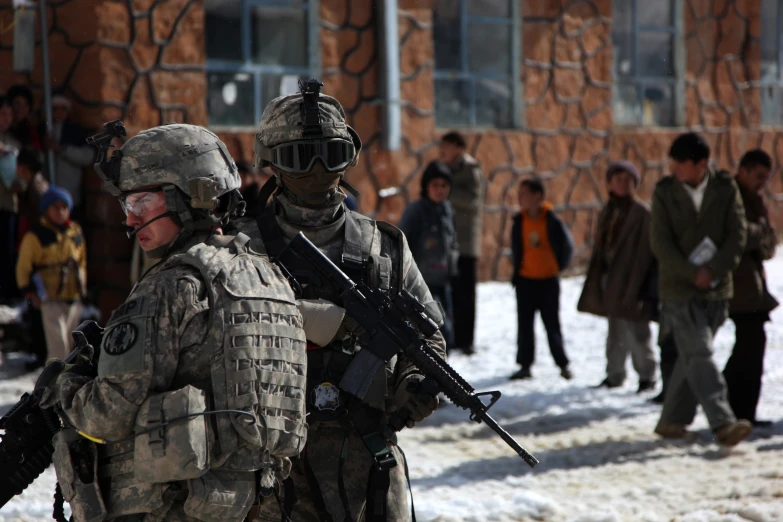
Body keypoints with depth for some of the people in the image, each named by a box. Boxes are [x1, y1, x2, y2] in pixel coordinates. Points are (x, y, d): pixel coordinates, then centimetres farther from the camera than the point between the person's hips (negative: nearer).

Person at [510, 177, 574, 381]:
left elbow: (567, 245, 0)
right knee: (524, 324, 5)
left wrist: (559, 266, 4)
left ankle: (563, 364, 15)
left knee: (552, 324, 3)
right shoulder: (519, 221, 0)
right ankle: (525, 365, 11)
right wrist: (517, 270, 7)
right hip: (525, 280, 3)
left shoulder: (552, 220, -11)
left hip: (549, 280, -3)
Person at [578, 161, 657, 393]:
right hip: (612, 279, 7)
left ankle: (647, 376, 3)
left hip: (632, 278, -7)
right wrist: (595, 281, 14)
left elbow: (645, 251, -11)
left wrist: (641, 285, -16)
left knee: (635, 330, -6)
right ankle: (614, 375, 19)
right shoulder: (607, 212, 14)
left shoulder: (642, 213, -7)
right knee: (615, 331, 12)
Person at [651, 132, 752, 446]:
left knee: (691, 358, 8)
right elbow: (660, 243, -5)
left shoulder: (726, 188, 1)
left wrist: (713, 270, -14)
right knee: (699, 355, -12)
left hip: (717, 289, 2)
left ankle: (672, 421, 20)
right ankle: (723, 423, -19)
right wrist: (692, 274, -14)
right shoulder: (664, 191, -2)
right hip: (679, 288, -2)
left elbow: (738, 234, -3)